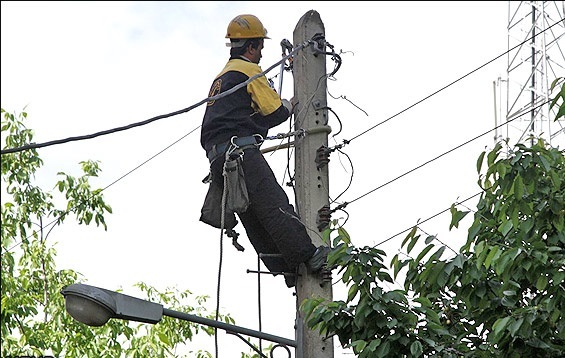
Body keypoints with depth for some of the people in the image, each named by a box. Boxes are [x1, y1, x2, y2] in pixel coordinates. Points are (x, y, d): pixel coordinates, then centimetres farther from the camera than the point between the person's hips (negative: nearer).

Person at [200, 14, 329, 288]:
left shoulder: (221, 77, 29)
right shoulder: (249, 70, 1)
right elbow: (275, 113, -1)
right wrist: (291, 105, 19)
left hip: (217, 157, 9)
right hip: (241, 151, -9)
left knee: (255, 220, 2)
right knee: (275, 206, -15)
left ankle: (290, 272, 0)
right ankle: (309, 257, -20)